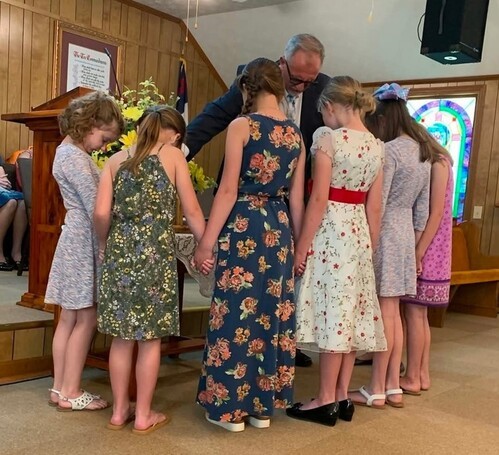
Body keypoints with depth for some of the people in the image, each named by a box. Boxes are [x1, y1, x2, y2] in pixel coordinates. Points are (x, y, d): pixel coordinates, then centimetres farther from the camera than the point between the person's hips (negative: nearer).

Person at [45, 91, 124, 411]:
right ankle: (71, 392, 7)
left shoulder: (70, 151, 16)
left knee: (70, 319, 12)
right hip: (84, 242, -10)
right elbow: (95, 206, -19)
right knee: (86, 320, -2)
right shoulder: (75, 156, -15)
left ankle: (60, 388, 21)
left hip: (77, 240, 10)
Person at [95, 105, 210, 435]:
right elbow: (192, 211, -1)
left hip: (120, 252, 3)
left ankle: (120, 410, 24)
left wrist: (104, 244, 17)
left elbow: (101, 213, 0)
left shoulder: (116, 160, 9)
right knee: (151, 339, 7)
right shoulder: (173, 155, 2)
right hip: (155, 254, -3)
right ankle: (144, 415, 17)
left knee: (122, 337, 12)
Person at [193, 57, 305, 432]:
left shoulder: (241, 126, -8)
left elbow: (228, 189, -12)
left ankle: (230, 406, 13)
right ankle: (263, 405, 23)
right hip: (279, 229, 6)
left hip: (243, 226, -5)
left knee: (237, 312, 3)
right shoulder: (296, 133, 8)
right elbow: (296, 198, 9)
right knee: (273, 313, 12)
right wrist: (299, 242, 17)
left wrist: (207, 241, -8)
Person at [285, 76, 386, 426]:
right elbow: (375, 208, 9)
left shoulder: (328, 137, -10)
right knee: (350, 313, 11)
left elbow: (319, 199, -15)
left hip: (331, 232, -7)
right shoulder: (377, 146, 9)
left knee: (331, 312, -1)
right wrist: (370, 249, 16)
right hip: (359, 233, 7)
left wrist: (302, 247, -11)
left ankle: (327, 401, 8)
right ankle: (342, 397, 20)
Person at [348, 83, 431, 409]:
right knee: (394, 314, 12)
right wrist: (413, 246, 19)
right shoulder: (423, 153, 12)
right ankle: (393, 388, 18)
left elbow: (377, 206, -17)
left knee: (383, 314, -3)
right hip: (406, 235, 8)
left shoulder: (389, 150, -14)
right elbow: (422, 210, 14)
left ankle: (376, 390, 7)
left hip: (385, 234, -8)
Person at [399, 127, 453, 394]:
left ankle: (412, 379, 2)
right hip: (418, 248, 8)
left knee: (413, 312, -5)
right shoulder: (431, 163, 15)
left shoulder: (437, 164, -8)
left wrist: (419, 252, -19)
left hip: (427, 250, -8)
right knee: (419, 313, 10)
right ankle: (422, 375, 17)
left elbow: (436, 213, -15)